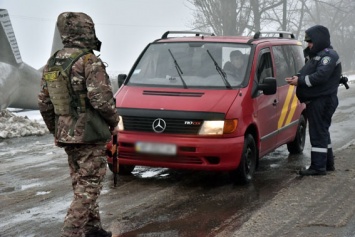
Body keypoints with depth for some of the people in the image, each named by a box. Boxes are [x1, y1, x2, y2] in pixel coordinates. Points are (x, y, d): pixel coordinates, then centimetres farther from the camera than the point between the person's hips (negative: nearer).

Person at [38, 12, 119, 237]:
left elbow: (44, 103, 13)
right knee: (88, 186, -3)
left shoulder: (52, 64, 9)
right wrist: (114, 122, -4)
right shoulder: (89, 61, -15)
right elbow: (101, 98, -21)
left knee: (81, 184, 17)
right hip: (90, 134, -8)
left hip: (66, 134, 8)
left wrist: (56, 130, 22)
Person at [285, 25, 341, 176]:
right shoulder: (317, 55, 21)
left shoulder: (329, 55, -12)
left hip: (322, 101, -11)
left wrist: (300, 81, -20)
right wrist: (298, 78, -2)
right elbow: (308, 73, 19)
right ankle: (328, 164, 24)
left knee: (318, 134, -10)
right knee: (322, 132, 16)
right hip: (316, 100, 11)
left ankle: (318, 167, -9)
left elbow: (321, 76, -25)